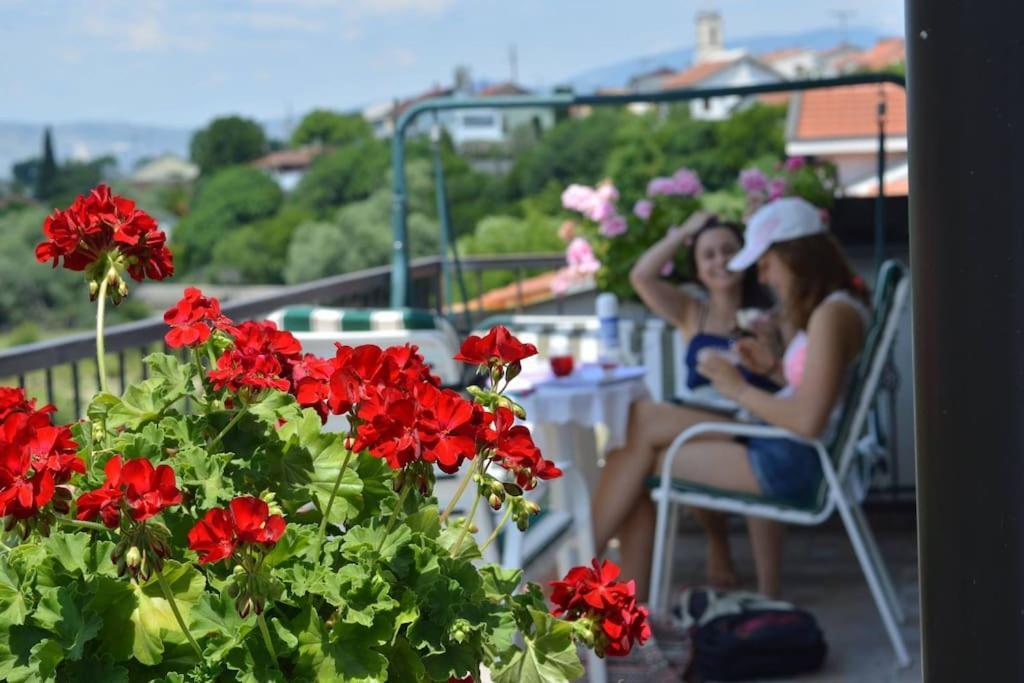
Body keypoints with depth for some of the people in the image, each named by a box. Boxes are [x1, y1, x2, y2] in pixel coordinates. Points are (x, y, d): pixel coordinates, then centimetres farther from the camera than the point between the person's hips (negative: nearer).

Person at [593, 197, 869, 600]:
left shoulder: (832, 314, -17)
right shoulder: (828, 307, 14)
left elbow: (808, 420, -24)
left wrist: (739, 389, -12)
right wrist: (774, 367, 8)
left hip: (793, 463, -10)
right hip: (785, 452, 10)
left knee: (639, 452, -8)